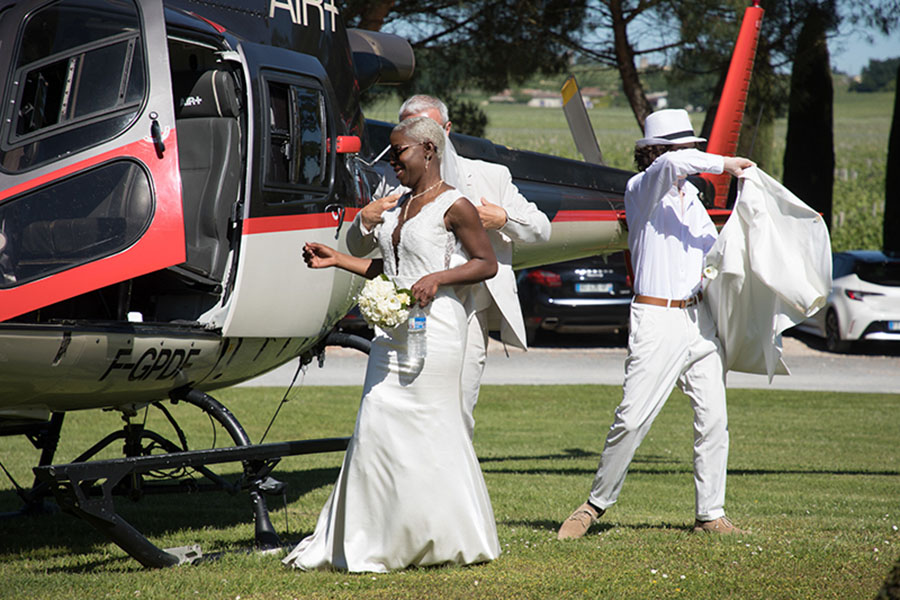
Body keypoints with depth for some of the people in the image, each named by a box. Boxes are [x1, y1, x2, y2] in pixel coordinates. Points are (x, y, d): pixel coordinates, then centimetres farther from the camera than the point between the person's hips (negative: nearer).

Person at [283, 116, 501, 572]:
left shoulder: (453, 205, -7)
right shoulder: (400, 204, 17)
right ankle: (369, 546, 7)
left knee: (430, 429, -3)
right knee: (377, 430, 3)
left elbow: (487, 263, -6)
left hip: (433, 329, -8)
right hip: (392, 331, 8)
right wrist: (337, 260, 16)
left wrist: (437, 279, -18)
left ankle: (451, 540, 9)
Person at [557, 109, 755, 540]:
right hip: (657, 321, -7)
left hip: (700, 318, 7)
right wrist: (724, 164, -18)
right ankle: (597, 503, 5)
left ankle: (710, 514, 10)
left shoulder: (691, 197, 18)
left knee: (714, 420, 2)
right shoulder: (641, 189, -4)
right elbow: (673, 165, -25)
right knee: (631, 419, -9)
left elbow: (712, 248, 29)